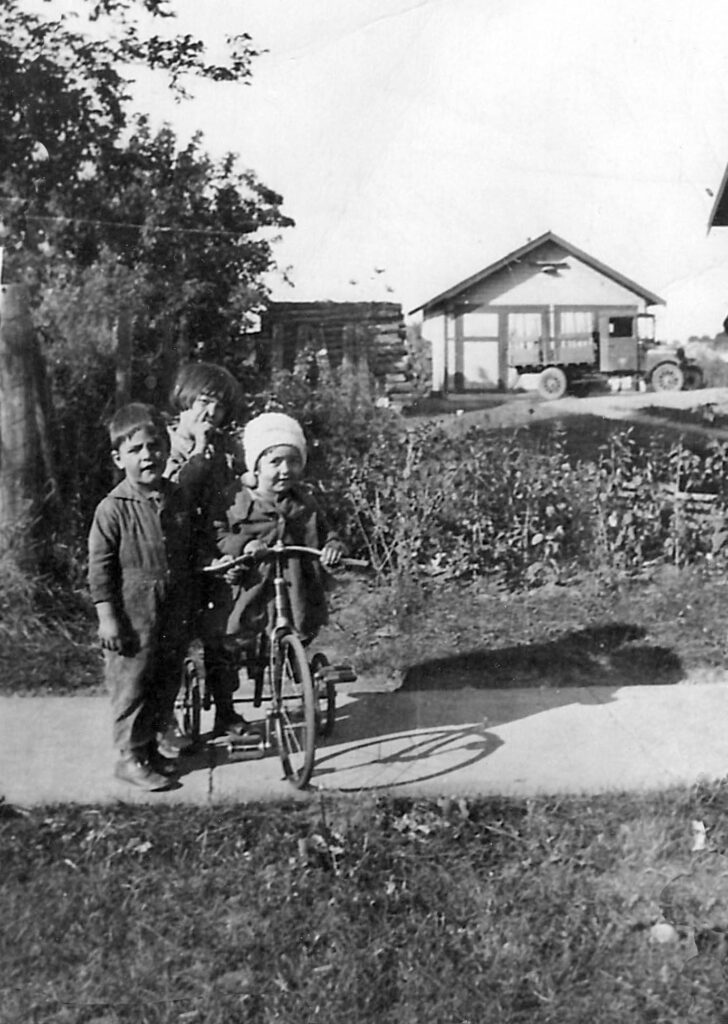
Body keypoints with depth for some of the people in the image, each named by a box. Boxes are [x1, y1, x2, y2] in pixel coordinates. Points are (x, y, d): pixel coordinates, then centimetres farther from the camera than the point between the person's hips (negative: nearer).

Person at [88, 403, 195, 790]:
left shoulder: (179, 499, 4)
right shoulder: (112, 508, -12)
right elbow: (100, 566, -10)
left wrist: (191, 606, 15)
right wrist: (107, 617, -13)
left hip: (174, 614, 6)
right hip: (133, 616, -5)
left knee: (167, 684, 15)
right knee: (132, 683, 3)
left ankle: (150, 745, 32)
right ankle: (131, 756, 18)